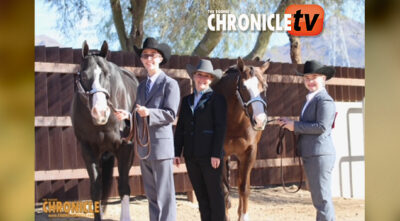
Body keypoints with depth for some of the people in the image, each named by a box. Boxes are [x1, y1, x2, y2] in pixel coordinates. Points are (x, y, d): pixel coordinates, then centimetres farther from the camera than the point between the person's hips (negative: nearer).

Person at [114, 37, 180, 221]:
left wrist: (149, 113, -28)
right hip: (143, 146, 7)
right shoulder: (142, 86, 16)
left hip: (161, 144, -7)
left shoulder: (170, 84, -5)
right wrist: (127, 115, -3)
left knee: (164, 194, -4)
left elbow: (170, 114, -14)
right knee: (151, 194, 14)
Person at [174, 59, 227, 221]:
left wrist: (216, 154, -16)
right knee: (200, 195, 12)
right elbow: (180, 127, 12)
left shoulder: (216, 99, -3)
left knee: (215, 195, 1)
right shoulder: (187, 100, 14)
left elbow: (221, 128, -9)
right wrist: (177, 152, 5)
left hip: (209, 155, -6)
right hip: (191, 156, 6)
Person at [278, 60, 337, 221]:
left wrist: (295, 126, -15)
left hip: (320, 154, -10)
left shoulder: (324, 100, -12)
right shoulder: (311, 99, 19)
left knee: (322, 198, -7)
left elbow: (321, 127, -21)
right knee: (318, 198, 16)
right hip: (310, 154, 10)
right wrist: (289, 124, 4)